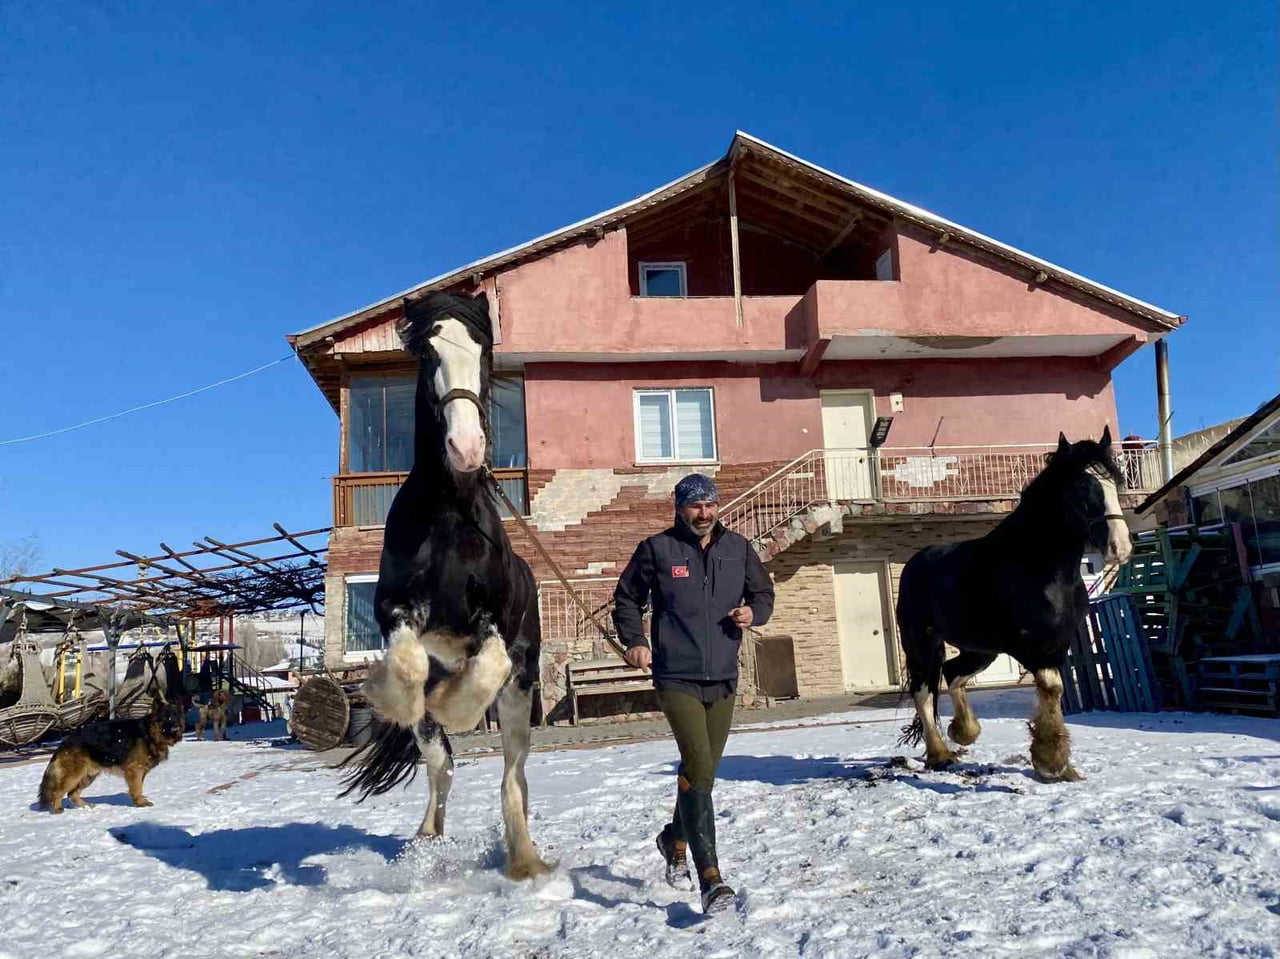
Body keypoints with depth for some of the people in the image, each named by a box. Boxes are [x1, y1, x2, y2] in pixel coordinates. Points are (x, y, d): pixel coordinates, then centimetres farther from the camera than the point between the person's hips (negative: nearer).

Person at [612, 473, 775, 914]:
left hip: (723, 679, 5)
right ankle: (710, 876, -14)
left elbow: (764, 593, 17)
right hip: (676, 679, -4)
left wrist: (753, 612, -5)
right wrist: (634, 640, -7)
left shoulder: (738, 548, 6)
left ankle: (675, 839, 43)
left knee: (703, 770, 17)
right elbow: (626, 598, 8)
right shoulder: (657, 549, -3)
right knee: (698, 765, -17)